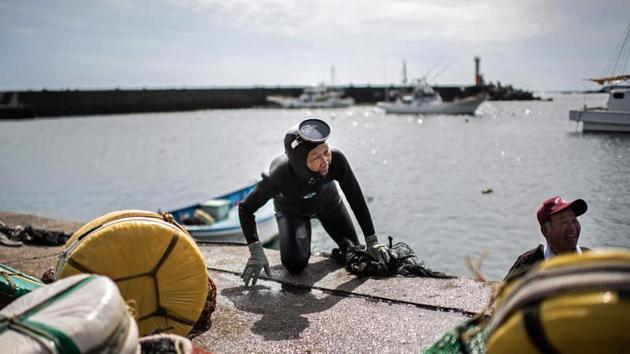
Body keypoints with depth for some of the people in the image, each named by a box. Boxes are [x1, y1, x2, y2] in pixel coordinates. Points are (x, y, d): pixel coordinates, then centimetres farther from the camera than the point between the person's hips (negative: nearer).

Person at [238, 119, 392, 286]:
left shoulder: (336, 160, -40)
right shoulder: (278, 175, -43)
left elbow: (356, 199, -26)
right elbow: (245, 208, -29)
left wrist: (372, 241, -23)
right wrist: (256, 252, -36)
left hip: (327, 202, 2)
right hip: (291, 211, -2)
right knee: (295, 265, -14)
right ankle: (302, 236, 18)